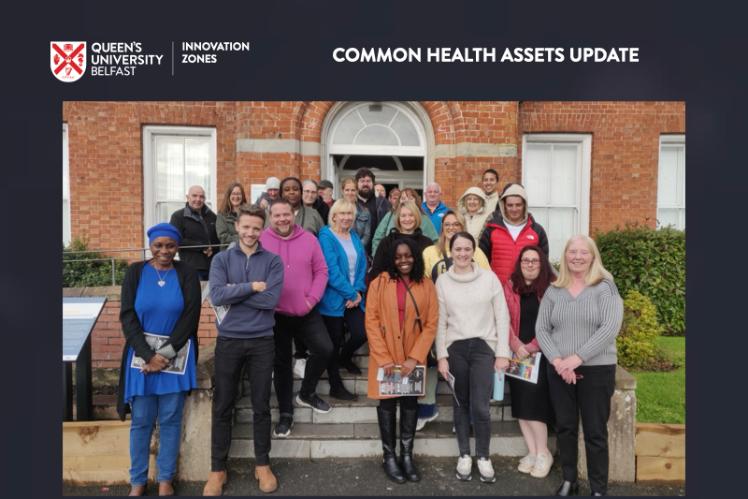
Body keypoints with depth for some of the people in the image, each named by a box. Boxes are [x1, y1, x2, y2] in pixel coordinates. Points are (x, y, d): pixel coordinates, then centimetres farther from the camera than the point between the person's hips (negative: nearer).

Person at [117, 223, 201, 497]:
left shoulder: (187, 274, -2)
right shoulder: (135, 272, 0)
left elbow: (190, 318, -7)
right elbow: (127, 317, -5)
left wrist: (165, 354, -13)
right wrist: (149, 355, -13)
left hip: (177, 356, 0)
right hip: (142, 354, 1)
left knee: (170, 420, 8)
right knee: (141, 420, 8)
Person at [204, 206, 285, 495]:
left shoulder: (273, 261, 0)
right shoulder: (221, 259, 2)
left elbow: (271, 299, -13)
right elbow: (216, 296, -13)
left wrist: (234, 292, -10)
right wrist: (251, 287, -13)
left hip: (262, 341, 0)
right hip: (229, 340, 1)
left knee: (261, 406, 10)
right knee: (222, 407, 9)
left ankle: (263, 464, 27)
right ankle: (218, 469, 24)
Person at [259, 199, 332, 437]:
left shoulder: (308, 238, -1)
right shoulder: (261, 240, -7)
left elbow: (321, 271, 1)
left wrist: (313, 298, -9)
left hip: (306, 312, 2)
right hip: (276, 314, -1)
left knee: (324, 349, -7)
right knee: (281, 363, 10)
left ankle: (307, 393, 21)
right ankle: (286, 413, 27)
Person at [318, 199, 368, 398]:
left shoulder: (354, 237, 12)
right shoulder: (326, 237, -9)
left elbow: (361, 266, 8)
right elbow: (332, 270, -16)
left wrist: (358, 291, -7)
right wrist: (350, 294, -14)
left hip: (354, 298, 6)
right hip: (334, 298, -6)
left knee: (361, 333, -4)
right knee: (334, 342, 4)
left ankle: (345, 357, 30)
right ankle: (336, 387, 19)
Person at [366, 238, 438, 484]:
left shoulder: (426, 285, 1)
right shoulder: (379, 283, -4)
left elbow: (431, 324, -1)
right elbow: (371, 322, -7)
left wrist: (415, 357, -10)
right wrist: (383, 358, -13)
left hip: (413, 358, 2)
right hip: (385, 357, -1)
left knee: (410, 403, 10)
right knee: (387, 403, 8)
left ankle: (407, 455, 23)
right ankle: (389, 456, 21)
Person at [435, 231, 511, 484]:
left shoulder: (489, 278, -1)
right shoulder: (442, 281, 2)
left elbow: (502, 317, 0)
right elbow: (440, 322, 3)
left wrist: (502, 352, -3)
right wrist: (441, 356, -1)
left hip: (484, 347, -1)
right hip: (455, 348, 1)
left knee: (480, 407, -7)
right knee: (461, 404, 11)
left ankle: (484, 457, 16)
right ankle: (464, 455, 28)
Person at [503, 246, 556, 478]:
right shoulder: (510, 286, 7)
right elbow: (505, 320, 1)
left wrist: (534, 346, -12)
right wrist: (516, 346, -12)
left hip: (542, 353, -3)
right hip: (518, 353, 3)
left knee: (533, 399, -9)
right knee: (521, 400, 4)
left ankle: (543, 453, 7)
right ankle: (532, 452, 15)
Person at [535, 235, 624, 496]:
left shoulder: (605, 287, -4)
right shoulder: (553, 290, 6)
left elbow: (610, 327, -16)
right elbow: (541, 329, 2)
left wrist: (577, 358, -20)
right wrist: (557, 360, -13)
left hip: (597, 369, -3)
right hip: (559, 371, 3)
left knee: (595, 432, 5)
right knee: (564, 428, 13)